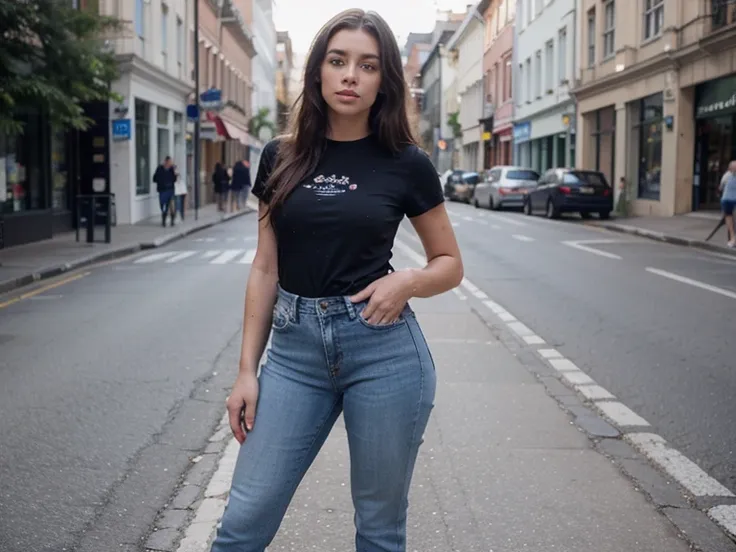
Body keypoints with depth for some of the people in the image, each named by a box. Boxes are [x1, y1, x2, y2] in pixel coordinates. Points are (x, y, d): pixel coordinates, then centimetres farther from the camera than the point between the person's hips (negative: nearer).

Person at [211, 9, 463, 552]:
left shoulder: (406, 163, -2)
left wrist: (408, 281, -14)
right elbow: (266, 268, 9)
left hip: (383, 349, -2)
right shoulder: (281, 157, 5)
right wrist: (247, 369, 4)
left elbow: (450, 263, 8)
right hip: (295, 349, 2)